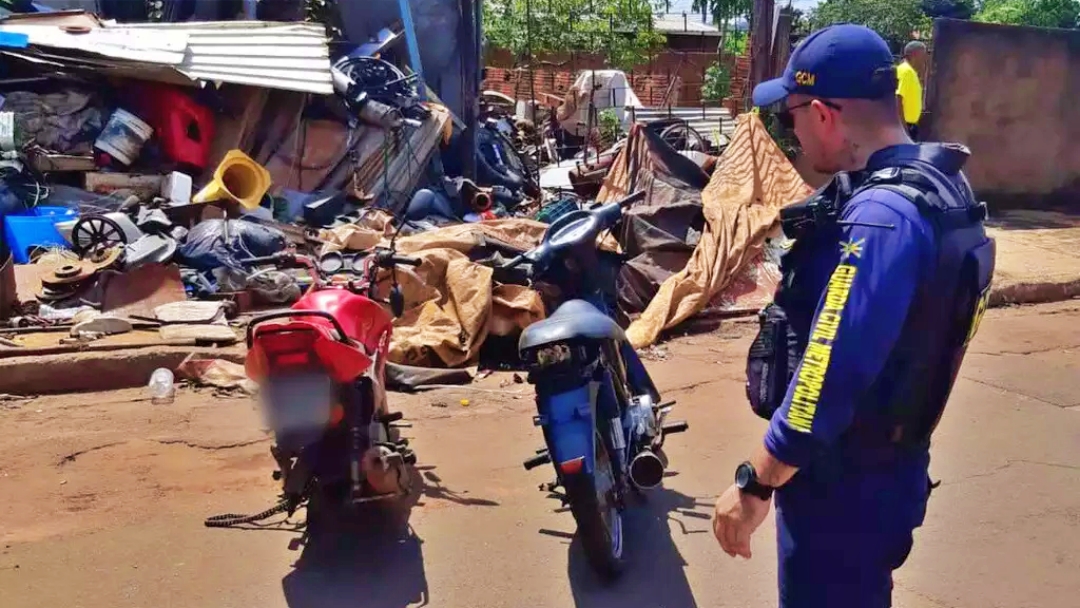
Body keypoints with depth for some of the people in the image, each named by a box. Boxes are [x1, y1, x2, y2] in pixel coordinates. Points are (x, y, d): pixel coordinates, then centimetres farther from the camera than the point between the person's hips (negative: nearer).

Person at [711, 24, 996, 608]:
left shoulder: (882, 217, -29)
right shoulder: (933, 180, 4)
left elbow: (830, 376, -32)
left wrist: (753, 484, -24)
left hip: (847, 484, -9)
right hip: (881, 464, 9)